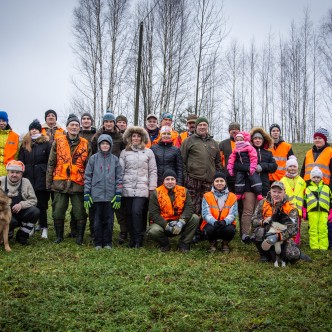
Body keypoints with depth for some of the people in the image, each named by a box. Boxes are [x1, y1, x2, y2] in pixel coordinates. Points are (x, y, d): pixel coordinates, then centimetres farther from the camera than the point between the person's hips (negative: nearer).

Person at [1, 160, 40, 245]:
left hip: (21, 213, 3)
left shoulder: (26, 182, 1)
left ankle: (22, 236, -6)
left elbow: (33, 200, -3)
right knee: (11, 221, -36)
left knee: (35, 211, -25)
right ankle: (7, 233, 4)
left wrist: (21, 205, -21)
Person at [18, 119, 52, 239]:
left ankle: (44, 228, 7)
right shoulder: (25, 144, 13)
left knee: (41, 204, 0)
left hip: (41, 178, -3)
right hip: (28, 178, 3)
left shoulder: (46, 143, 2)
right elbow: (20, 161, 14)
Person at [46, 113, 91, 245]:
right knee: (58, 212, 7)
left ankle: (80, 237, 16)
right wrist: (48, 182, 2)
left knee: (80, 212, 2)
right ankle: (59, 236, 23)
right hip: (60, 183, 1)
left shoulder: (85, 144, 5)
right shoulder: (58, 142, 5)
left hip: (78, 184, 0)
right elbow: (51, 163, 5)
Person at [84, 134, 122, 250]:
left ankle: (107, 243, 16)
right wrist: (86, 195, -2)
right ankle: (97, 243, 15)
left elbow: (119, 178, 6)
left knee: (109, 220, 5)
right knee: (97, 220, 5)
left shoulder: (115, 159, 6)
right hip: (96, 195, -1)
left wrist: (118, 195, -1)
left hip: (110, 196, 1)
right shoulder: (93, 158, 4)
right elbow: (87, 176, 4)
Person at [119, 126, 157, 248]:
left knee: (137, 211, -15)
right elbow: (120, 170, 10)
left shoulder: (148, 152, 8)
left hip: (142, 188, -2)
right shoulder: (124, 152, 12)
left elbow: (153, 171, 7)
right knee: (129, 214, 3)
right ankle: (132, 238, 14)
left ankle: (139, 240, -6)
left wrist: (152, 188, 1)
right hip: (127, 188, 2)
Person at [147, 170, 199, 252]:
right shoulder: (156, 193, -6)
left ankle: (184, 244, -6)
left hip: (179, 223, 2)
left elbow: (189, 207, -11)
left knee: (195, 218, -22)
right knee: (153, 231, -33)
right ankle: (164, 244, 3)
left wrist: (181, 222, -28)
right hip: (163, 223, -2)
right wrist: (167, 226, -24)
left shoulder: (183, 191, 1)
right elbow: (153, 214, -12)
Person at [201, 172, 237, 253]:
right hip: (211, 223, -1)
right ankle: (213, 243, 4)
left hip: (226, 223, 1)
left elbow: (233, 214, -7)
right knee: (210, 229, -34)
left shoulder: (232, 197, 2)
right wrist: (214, 222, -31)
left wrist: (225, 221, -30)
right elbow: (205, 213, -10)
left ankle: (225, 243, 6)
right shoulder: (207, 196, 0)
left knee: (230, 230, -32)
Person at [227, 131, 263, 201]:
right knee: (238, 180, 8)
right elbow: (232, 159, 11)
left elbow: (253, 158, -12)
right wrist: (230, 168, 3)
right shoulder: (235, 150, 11)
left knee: (254, 179, -10)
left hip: (249, 168, -5)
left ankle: (259, 194, -4)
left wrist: (253, 167, -18)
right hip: (240, 169, 5)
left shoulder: (249, 148, -7)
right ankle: (239, 194, 21)